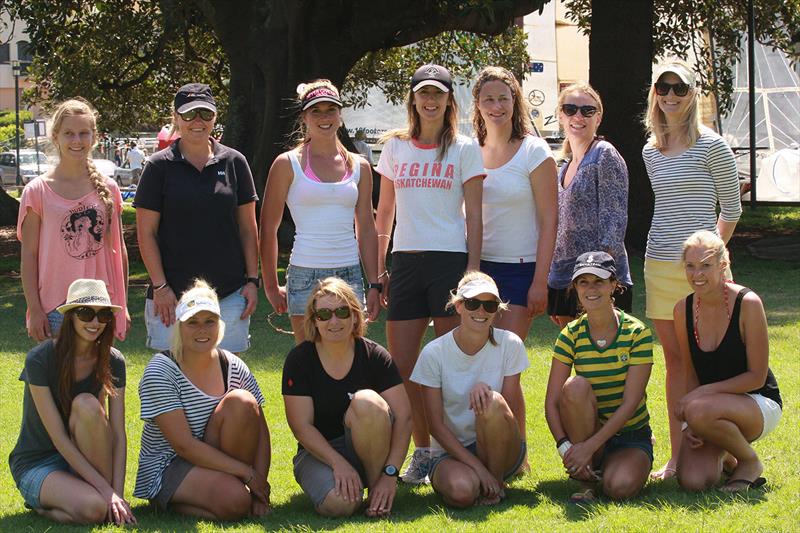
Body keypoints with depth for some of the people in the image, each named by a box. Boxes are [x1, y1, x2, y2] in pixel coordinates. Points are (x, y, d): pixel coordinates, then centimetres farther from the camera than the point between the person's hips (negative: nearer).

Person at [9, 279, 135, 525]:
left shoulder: (113, 362, -5)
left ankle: (114, 504, -18)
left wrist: (117, 493, -21)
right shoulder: (39, 360, -19)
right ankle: (42, 503, -4)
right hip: (36, 465, -5)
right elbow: (58, 438, -22)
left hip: (83, 457, 5)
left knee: (86, 404, -29)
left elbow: (119, 434, -8)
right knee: (93, 508, -35)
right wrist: (106, 491, -26)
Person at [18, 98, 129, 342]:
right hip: (55, 309, -3)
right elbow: (29, 255, -2)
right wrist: (34, 310, -7)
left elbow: (119, 251, 12)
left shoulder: (108, 189, 7)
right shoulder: (37, 191, -2)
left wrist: (122, 305, 9)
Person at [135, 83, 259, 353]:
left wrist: (252, 280, 4)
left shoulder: (234, 162, 7)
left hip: (230, 294, 2)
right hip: (173, 294, -2)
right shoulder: (160, 166, 0)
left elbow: (248, 228, 10)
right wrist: (160, 286, -7)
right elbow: (146, 233, -1)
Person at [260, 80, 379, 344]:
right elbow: (268, 228, 3)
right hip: (306, 275, -3)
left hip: (349, 274, 3)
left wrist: (374, 285, 9)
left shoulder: (359, 166, 11)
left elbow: (366, 230, 14)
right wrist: (271, 286, 1)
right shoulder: (288, 164, 1)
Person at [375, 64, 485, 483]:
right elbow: (385, 213, 16)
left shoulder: (465, 149, 4)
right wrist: (378, 270, 11)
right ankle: (422, 451, 14)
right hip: (405, 262, 3)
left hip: (451, 260, -3)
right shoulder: (395, 146, 12)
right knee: (400, 367, 0)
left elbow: (473, 216, 1)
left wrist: (473, 270, -8)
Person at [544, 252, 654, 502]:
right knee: (576, 387, -29)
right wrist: (565, 447, -25)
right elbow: (551, 403, -9)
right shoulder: (572, 335, -5)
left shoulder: (637, 333, -12)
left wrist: (589, 446, -25)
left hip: (632, 436, -2)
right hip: (586, 431, 2)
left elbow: (630, 403, -17)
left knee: (620, 487, -32)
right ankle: (586, 477, -17)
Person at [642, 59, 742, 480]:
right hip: (659, 266, 5)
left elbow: (731, 208, 1)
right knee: (674, 360, 7)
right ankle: (677, 456, 11)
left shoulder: (711, 146, -5)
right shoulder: (650, 152, 12)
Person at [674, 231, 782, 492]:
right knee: (692, 482, -20)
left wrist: (701, 393, -22)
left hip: (760, 404, -4)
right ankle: (723, 454, 17)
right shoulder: (683, 310, -3)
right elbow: (691, 374, 3)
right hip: (712, 404, 4)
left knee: (700, 411, -36)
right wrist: (690, 425, -13)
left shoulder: (747, 303, -18)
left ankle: (750, 461, -6)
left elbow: (757, 377, -15)